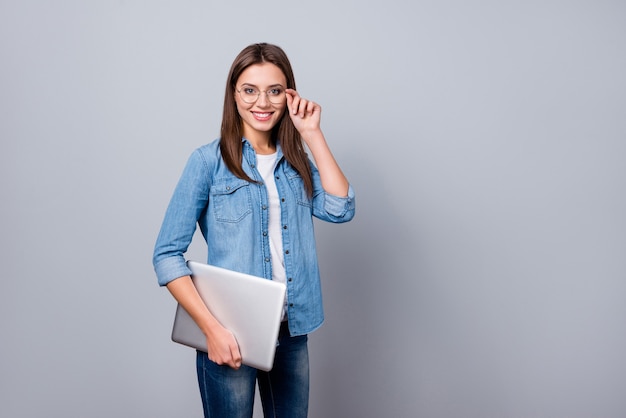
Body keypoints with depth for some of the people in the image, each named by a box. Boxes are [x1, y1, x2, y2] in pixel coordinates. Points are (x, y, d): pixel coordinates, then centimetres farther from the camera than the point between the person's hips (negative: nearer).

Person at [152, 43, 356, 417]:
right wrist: (211, 328, -18)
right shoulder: (209, 161, -7)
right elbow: (167, 255, -10)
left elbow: (340, 209, -8)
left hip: (292, 332, 5)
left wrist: (312, 133, -7)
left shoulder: (295, 160, 8)